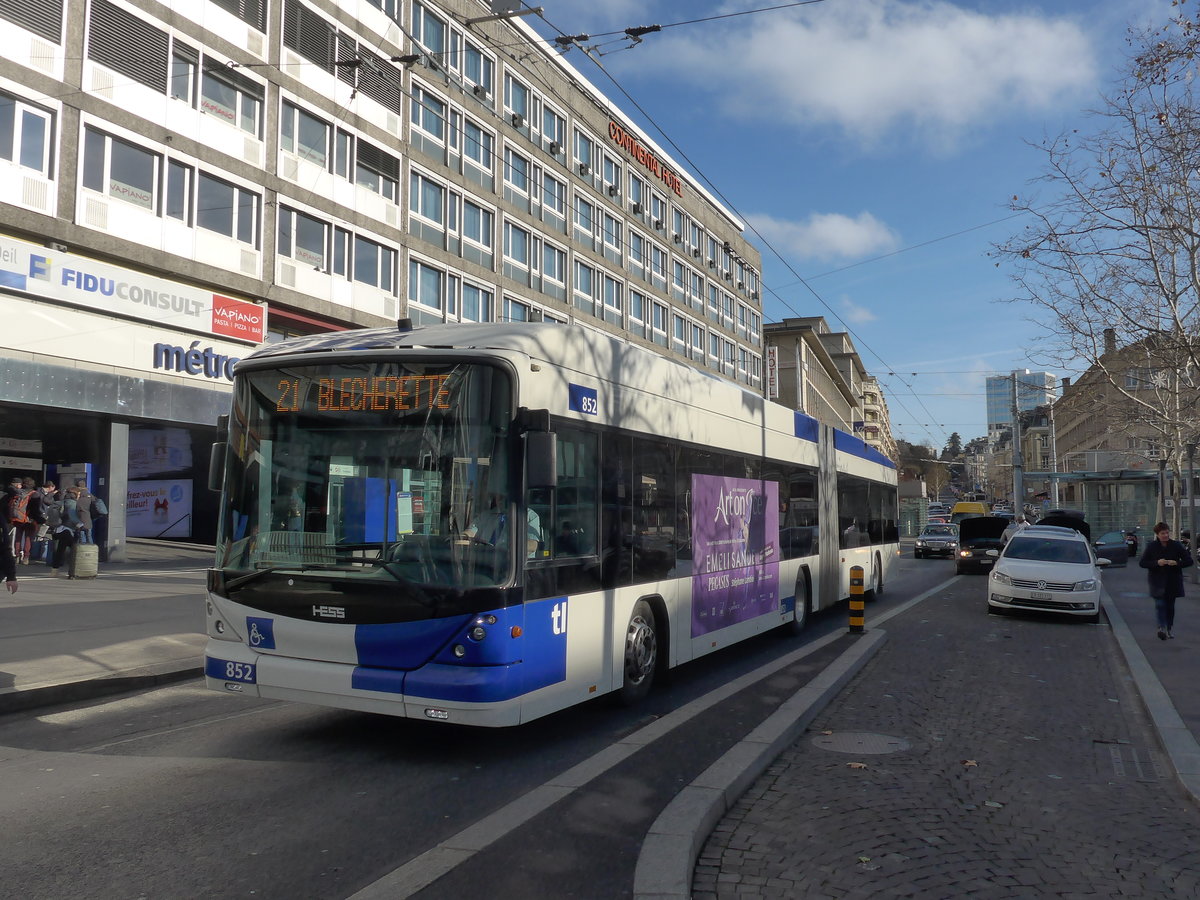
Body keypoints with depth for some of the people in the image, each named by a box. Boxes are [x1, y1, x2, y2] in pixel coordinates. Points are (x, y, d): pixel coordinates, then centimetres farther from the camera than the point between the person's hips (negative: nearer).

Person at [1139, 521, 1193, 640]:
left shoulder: (1176, 545, 0)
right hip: (1158, 581, -2)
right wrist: (1157, 563, -18)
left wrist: (1176, 563, -17)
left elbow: (1189, 561, 2)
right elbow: (1142, 563, -2)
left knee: (1170, 605, 9)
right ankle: (1162, 628, -20)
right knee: (1160, 604, -13)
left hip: (1173, 581, 2)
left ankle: (1169, 629, 21)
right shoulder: (1151, 546, -2)